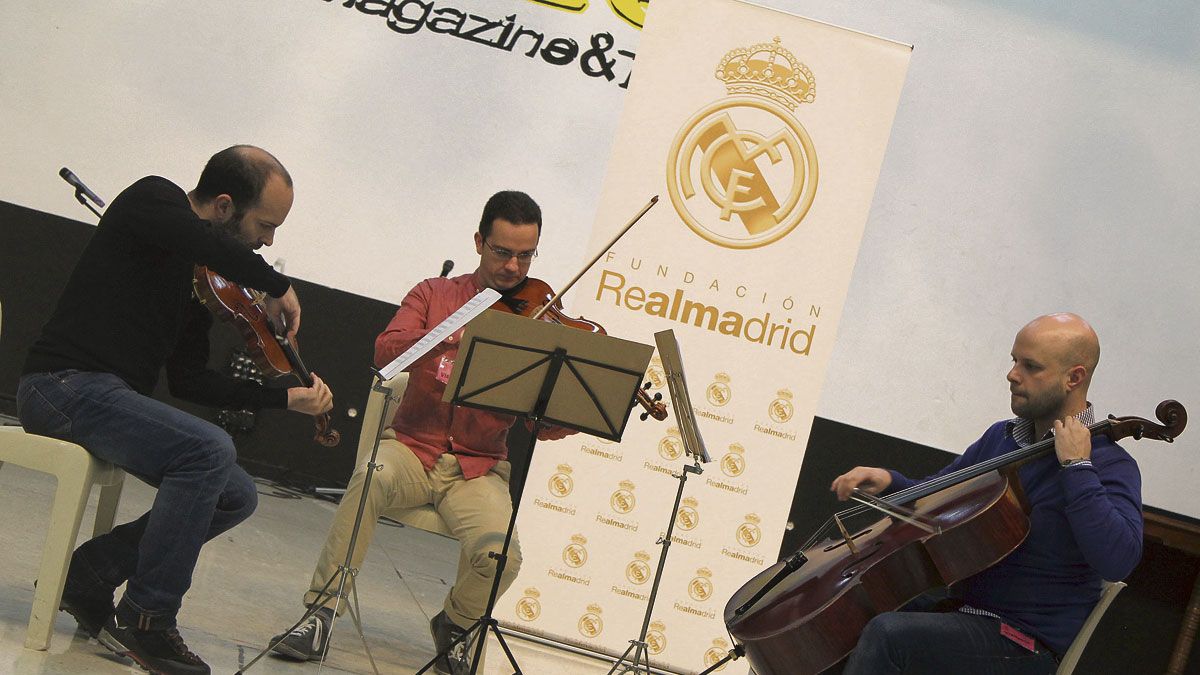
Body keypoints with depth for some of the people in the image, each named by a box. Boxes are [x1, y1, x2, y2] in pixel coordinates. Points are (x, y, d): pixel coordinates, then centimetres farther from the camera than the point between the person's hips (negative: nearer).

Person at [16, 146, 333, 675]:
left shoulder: (202, 277, 15)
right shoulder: (152, 201, -7)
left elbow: (188, 380, 15)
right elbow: (210, 244, -30)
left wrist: (285, 398, 12)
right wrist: (278, 287, -16)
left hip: (115, 398, 9)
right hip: (63, 386, -9)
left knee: (236, 497, 2)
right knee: (210, 450, -28)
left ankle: (89, 574, 4)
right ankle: (147, 620, -18)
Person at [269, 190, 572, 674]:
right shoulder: (436, 295, 8)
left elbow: (546, 426, -2)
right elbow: (386, 353, -11)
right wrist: (445, 337, -29)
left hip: (479, 469, 0)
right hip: (414, 447, 0)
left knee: (500, 556, -27)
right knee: (371, 477, -35)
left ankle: (454, 626, 8)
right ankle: (321, 613, -23)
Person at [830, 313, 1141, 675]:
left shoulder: (1110, 465, -14)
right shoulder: (1000, 437, 10)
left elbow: (1117, 561, -32)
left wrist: (1076, 467, -27)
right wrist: (889, 481, 1)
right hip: (959, 602, 8)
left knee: (886, 634, -28)